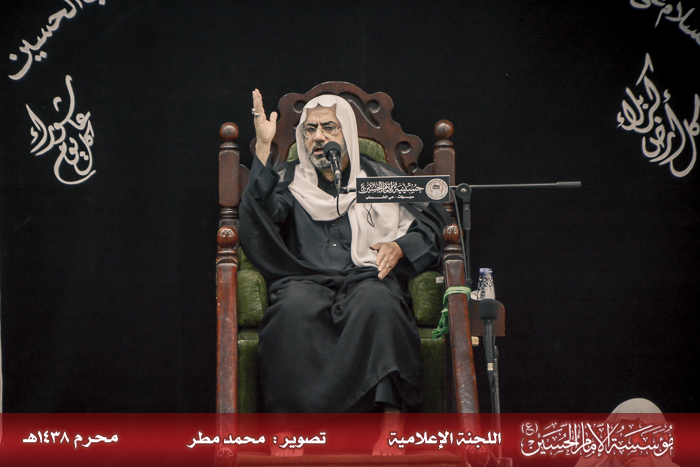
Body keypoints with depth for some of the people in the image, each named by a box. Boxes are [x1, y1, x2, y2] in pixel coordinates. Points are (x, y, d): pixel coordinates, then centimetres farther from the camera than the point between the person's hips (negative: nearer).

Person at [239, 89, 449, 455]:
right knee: (296, 307, -36)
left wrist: (400, 247, -3)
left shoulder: (380, 179, 23)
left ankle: (391, 417, -38)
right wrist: (263, 148, -6)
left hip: (367, 278, 0)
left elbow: (432, 222, 17)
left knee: (377, 301, -36)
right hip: (307, 280, 0)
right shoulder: (288, 182, 21)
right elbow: (259, 217, -1)